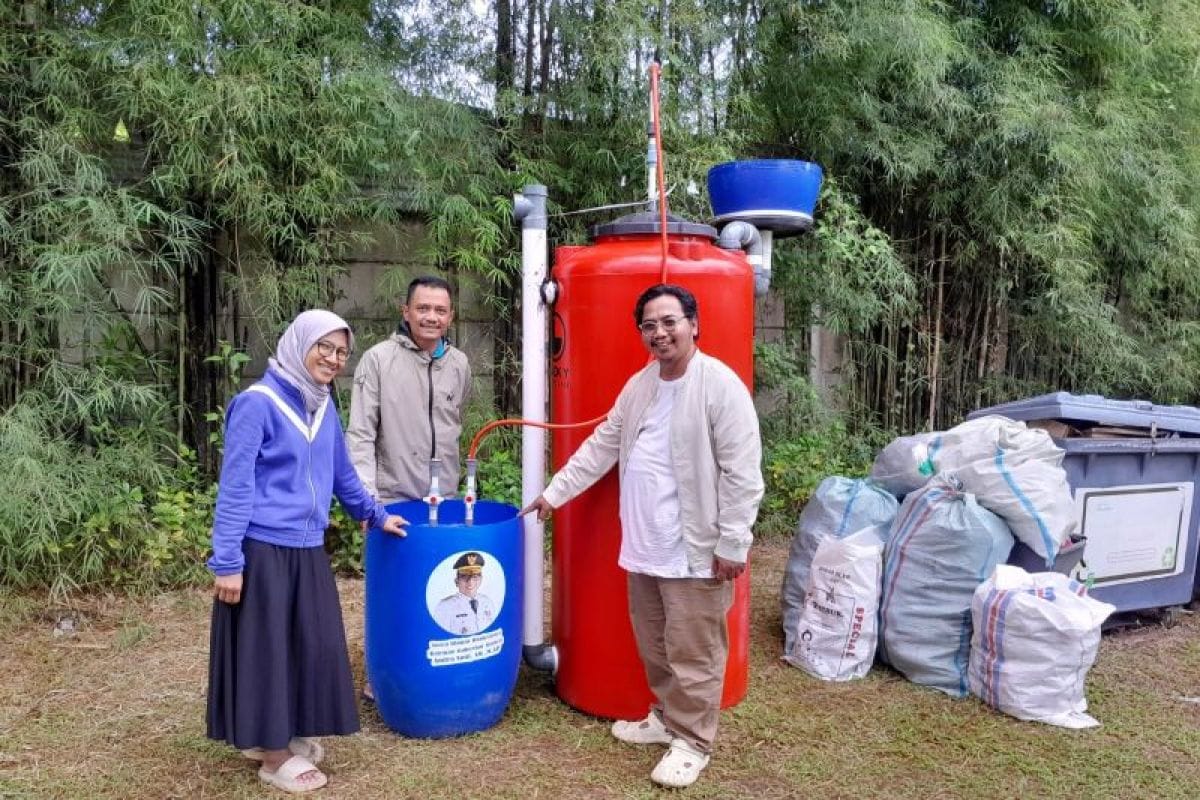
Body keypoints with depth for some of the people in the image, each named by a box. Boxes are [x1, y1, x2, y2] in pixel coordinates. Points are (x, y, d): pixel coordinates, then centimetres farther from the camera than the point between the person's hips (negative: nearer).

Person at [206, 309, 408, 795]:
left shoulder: (323, 405, 8)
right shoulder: (257, 402, -14)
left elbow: (341, 473, 20)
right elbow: (234, 487, -15)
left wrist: (375, 514, 28)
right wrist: (227, 561, -16)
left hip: (307, 551, 7)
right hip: (263, 551, -7)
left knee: (311, 645, 13)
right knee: (267, 648, 6)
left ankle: (287, 734, 32)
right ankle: (272, 752, 20)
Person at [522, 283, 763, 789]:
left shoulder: (721, 386, -15)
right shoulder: (639, 385, 10)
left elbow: (742, 475, -16)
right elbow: (601, 447, 18)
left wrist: (733, 544, -17)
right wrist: (555, 492, 17)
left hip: (695, 550, -8)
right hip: (643, 546, 8)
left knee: (692, 653, 4)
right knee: (654, 647, 20)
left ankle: (693, 740, 21)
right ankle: (667, 717, 38)